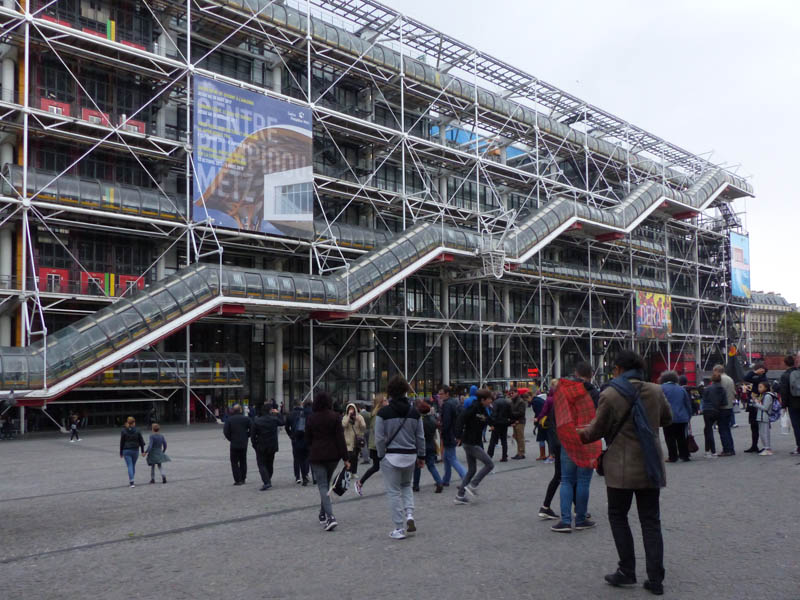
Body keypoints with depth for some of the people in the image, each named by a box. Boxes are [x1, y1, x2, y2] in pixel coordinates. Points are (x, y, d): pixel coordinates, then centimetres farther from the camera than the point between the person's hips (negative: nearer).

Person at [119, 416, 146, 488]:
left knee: (130, 466, -3)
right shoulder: (137, 431, -3)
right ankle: (131, 479, 30)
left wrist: (121, 453, 5)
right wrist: (142, 451, 5)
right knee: (133, 465, 19)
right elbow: (141, 441, -2)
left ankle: (132, 482, -13)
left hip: (126, 451, -1)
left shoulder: (124, 431, -5)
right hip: (135, 450, 1)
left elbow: (121, 443, -3)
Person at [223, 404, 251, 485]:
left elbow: (226, 432, -12)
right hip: (244, 444, 3)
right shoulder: (246, 419, -3)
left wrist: (230, 439, 2)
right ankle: (243, 479, 19)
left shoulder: (229, 420, -7)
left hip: (234, 444, -2)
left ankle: (238, 480, -2)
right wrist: (246, 436, 6)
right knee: (243, 461, 16)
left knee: (234, 462, 5)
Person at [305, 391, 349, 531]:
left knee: (323, 486, -3)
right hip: (333, 455, 2)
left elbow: (308, 439, 6)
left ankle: (330, 517, -19)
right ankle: (323, 514, 26)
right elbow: (340, 438, -8)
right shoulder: (335, 416, -4)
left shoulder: (311, 419, -3)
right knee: (326, 484, 18)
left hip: (317, 456, -2)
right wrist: (345, 458, -7)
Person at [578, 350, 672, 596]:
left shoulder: (609, 394, -12)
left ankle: (627, 571, 14)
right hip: (650, 465, 4)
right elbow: (667, 419, 17)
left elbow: (597, 430, -4)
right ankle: (656, 579, 10)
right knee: (650, 520, 10)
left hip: (622, 467, -4)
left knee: (618, 516, 13)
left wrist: (582, 433, 16)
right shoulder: (656, 391, 0)